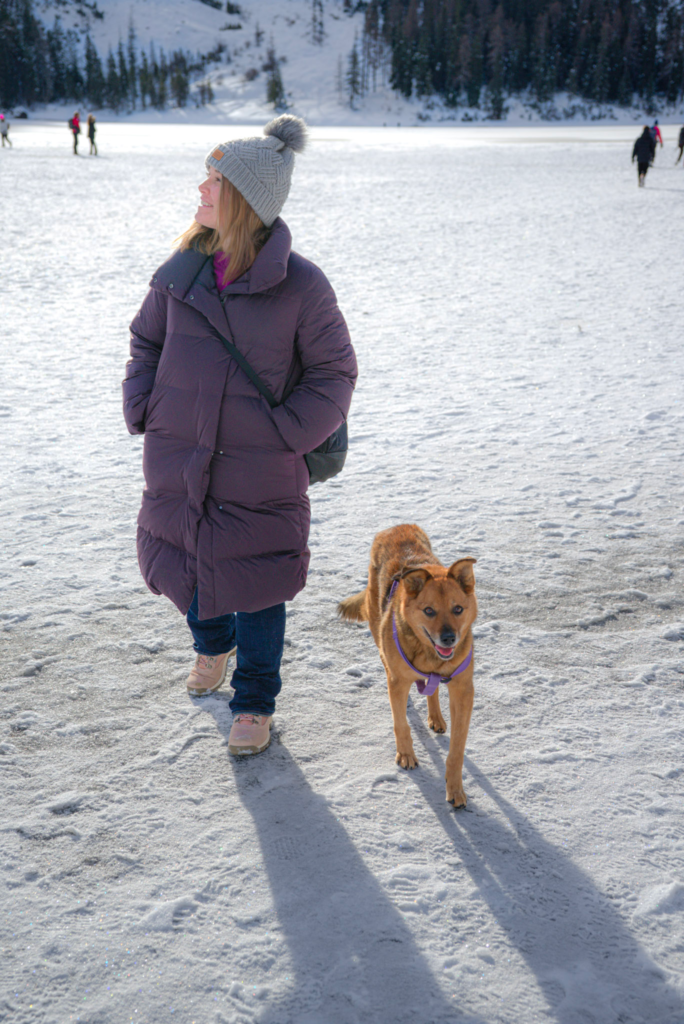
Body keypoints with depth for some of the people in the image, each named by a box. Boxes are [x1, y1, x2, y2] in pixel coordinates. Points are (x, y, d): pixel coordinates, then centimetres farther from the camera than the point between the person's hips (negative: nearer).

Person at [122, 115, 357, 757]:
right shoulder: (182, 271, 1)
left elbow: (334, 373, -5)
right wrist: (142, 409, 2)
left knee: (256, 589, 9)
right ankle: (213, 645, 54)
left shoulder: (299, 284, -12)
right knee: (184, 570, 20)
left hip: (260, 476, -4)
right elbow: (146, 342, 15)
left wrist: (284, 432, -14)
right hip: (176, 468, 5)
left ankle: (254, 703, 32)